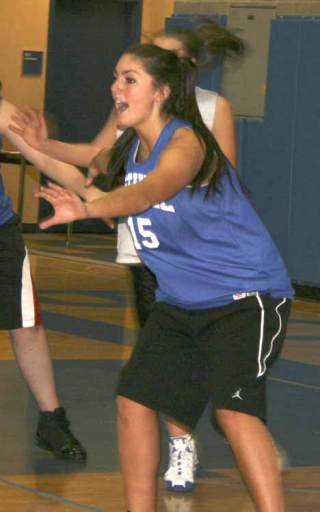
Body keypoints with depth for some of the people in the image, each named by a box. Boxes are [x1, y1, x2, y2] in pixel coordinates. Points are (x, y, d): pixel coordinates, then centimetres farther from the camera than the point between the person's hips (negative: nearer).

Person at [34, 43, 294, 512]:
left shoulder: (185, 142, -21)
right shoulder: (131, 149, 4)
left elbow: (152, 190, -40)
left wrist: (88, 209, -57)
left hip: (246, 294, -9)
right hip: (180, 301, 9)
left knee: (233, 408, -24)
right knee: (134, 400, 3)